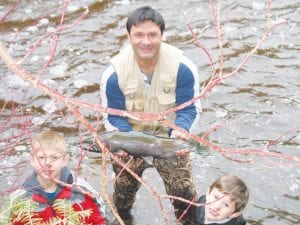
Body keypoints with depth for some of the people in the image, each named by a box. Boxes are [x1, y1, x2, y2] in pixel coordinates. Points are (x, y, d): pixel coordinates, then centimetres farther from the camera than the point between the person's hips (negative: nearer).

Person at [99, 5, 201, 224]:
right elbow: (113, 117, -15)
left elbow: (189, 109, -17)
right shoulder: (113, 73, -24)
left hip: (169, 135, 0)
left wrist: (179, 132, -37)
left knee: (183, 190, -3)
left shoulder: (183, 67, -24)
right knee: (123, 190, 19)